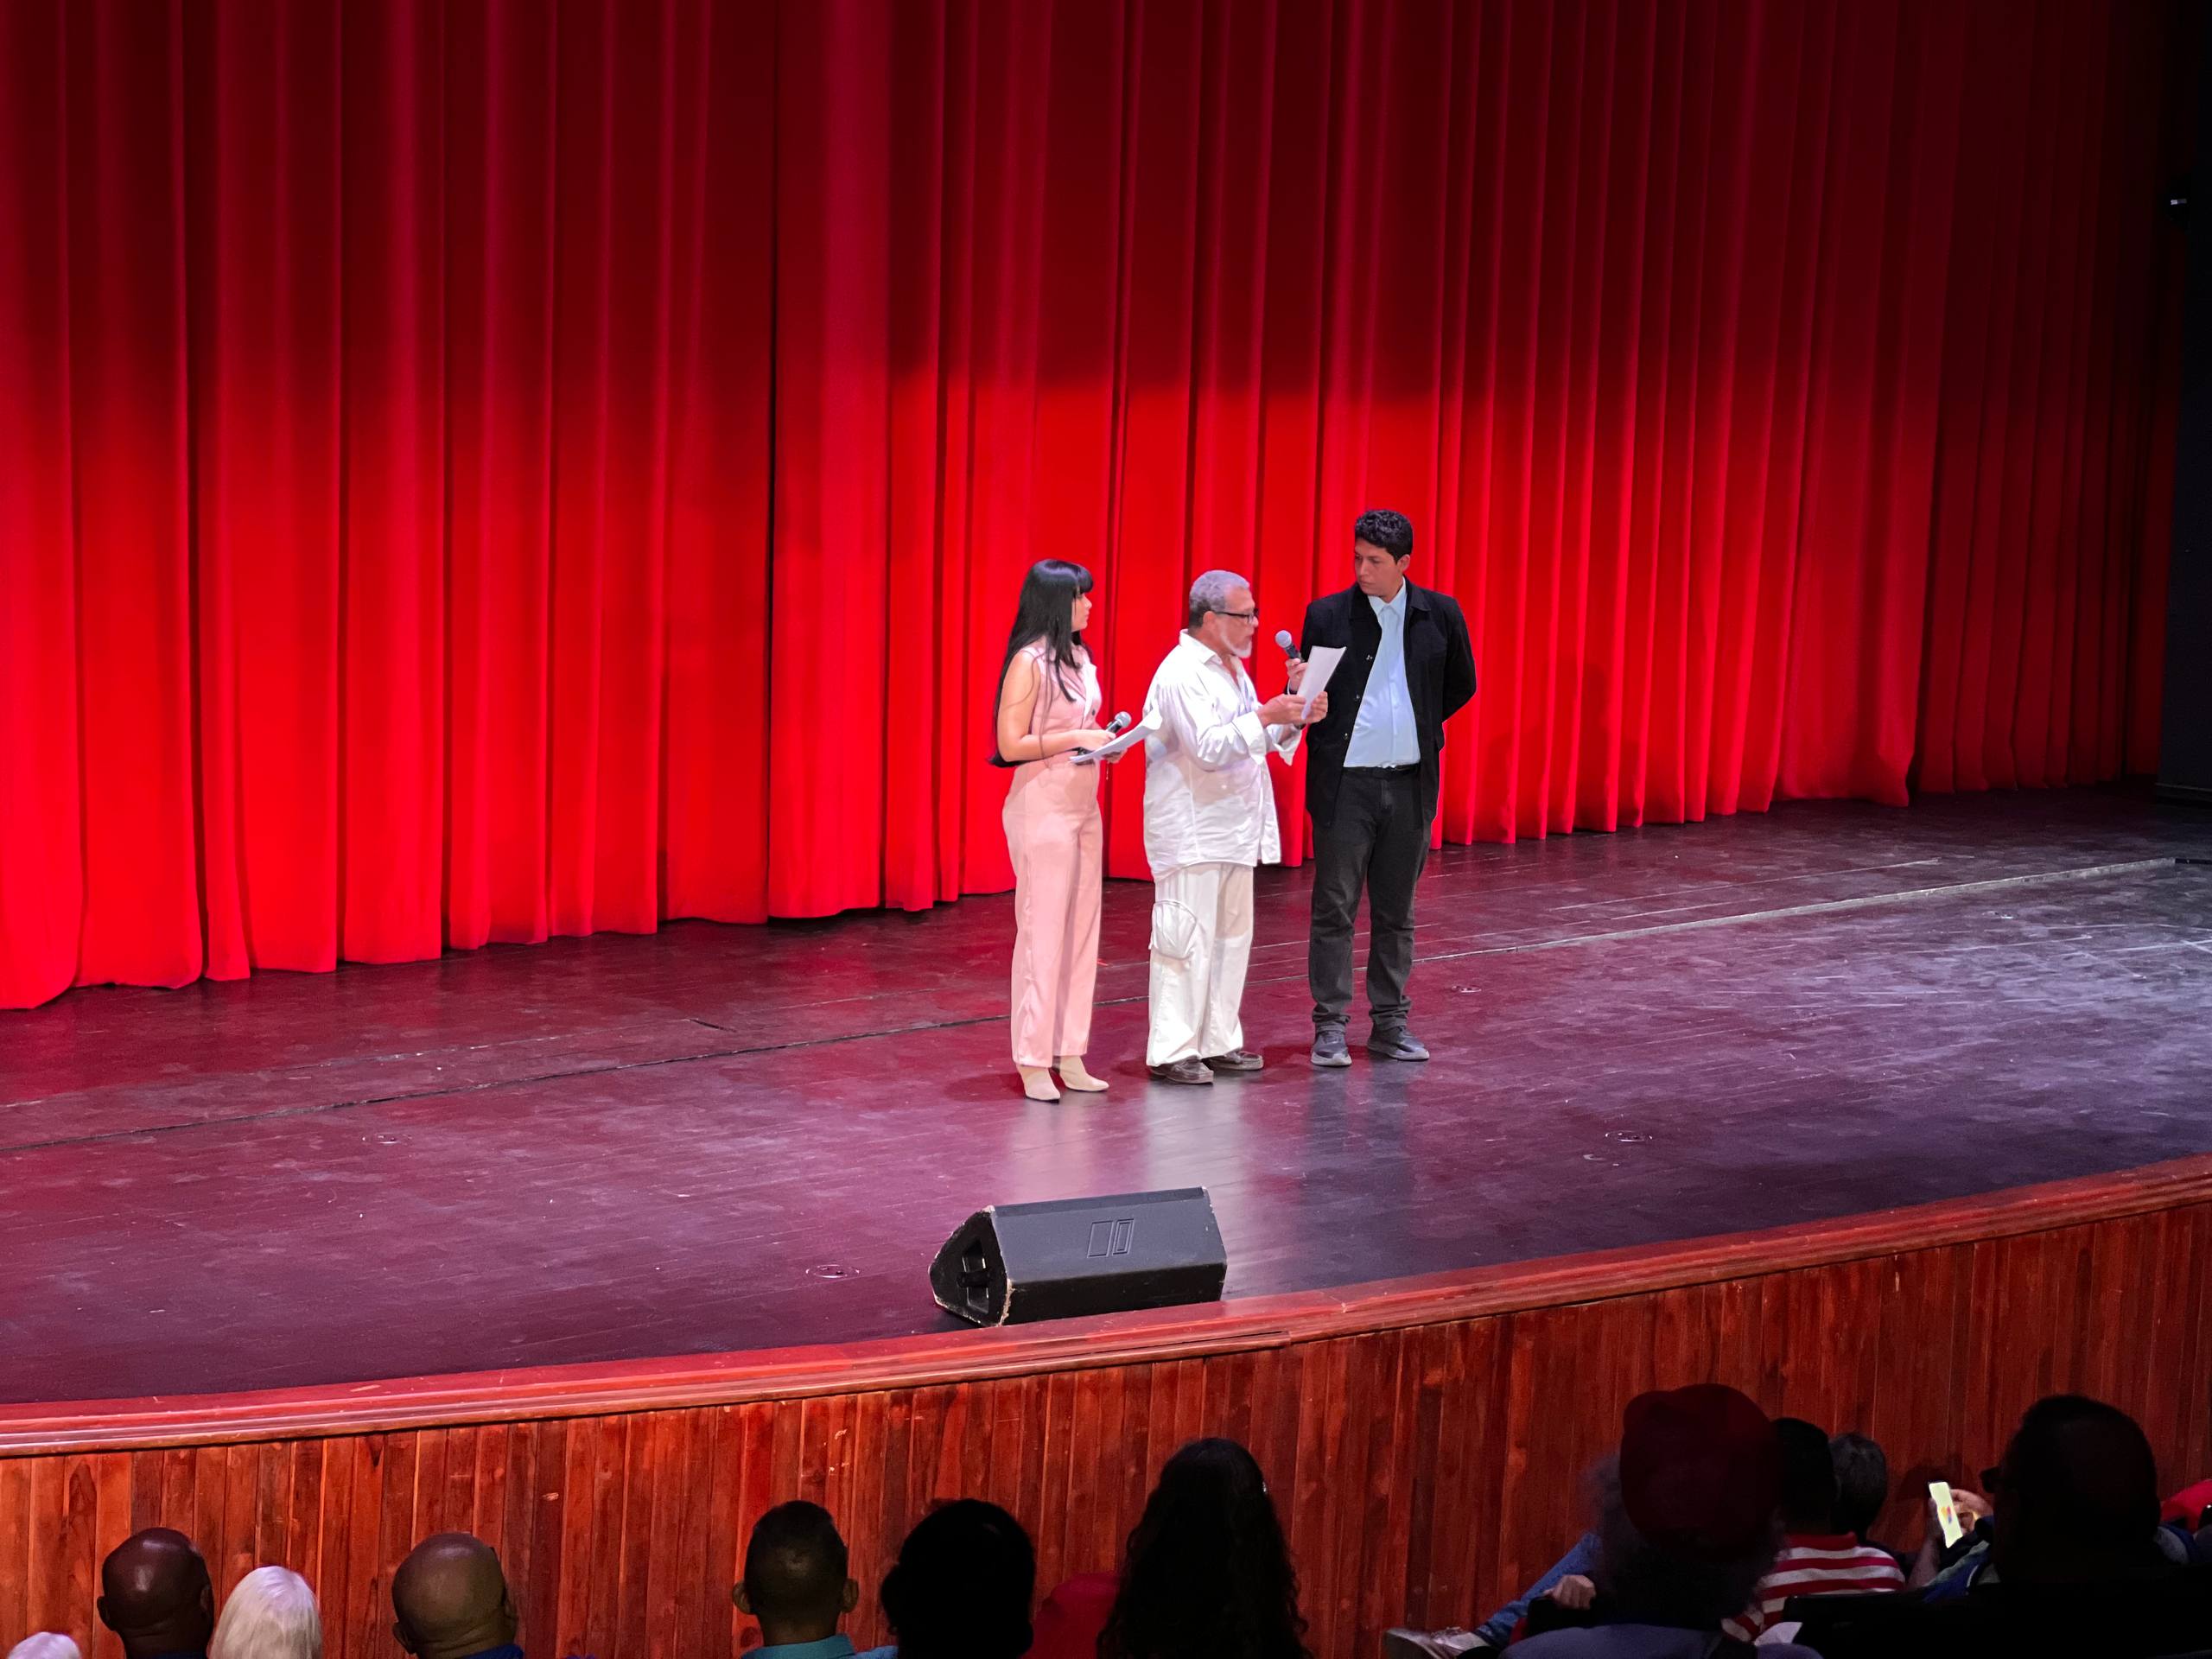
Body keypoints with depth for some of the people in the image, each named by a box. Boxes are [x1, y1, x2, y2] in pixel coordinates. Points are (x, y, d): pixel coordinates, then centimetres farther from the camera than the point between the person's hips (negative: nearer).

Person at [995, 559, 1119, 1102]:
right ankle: (1033, 1063, -1)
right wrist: (1076, 739, -18)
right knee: (1042, 933, -5)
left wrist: (1104, 740, 5)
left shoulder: (1078, 658, 12)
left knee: (1082, 931, 8)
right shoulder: (1029, 663, -13)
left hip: (1083, 806, 8)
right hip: (1043, 807, -8)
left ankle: (1070, 1057, 13)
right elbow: (1012, 744, -16)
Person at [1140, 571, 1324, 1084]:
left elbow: (1257, 740, 21)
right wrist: (1266, 716, -27)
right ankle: (1171, 1052, -3)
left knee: (1232, 936, 13)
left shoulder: (1232, 667, 15)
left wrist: (1294, 715, 4)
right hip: (1191, 834, -10)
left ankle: (1218, 1042, 21)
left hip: (1232, 828, 10)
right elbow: (1209, 748, -24)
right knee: (1187, 940, -8)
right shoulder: (1181, 673, -16)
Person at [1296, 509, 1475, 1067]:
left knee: (1395, 912, 10)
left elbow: (1461, 684, 16)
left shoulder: (1440, 614, 2)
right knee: (1335, 909, 0)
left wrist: (1419, 726, 8)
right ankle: (1330, 1026, 6)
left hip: (1409, 784, 2)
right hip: (1345, 784, -2)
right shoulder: (1327, 614, -3)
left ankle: (1390, 1023, 17)